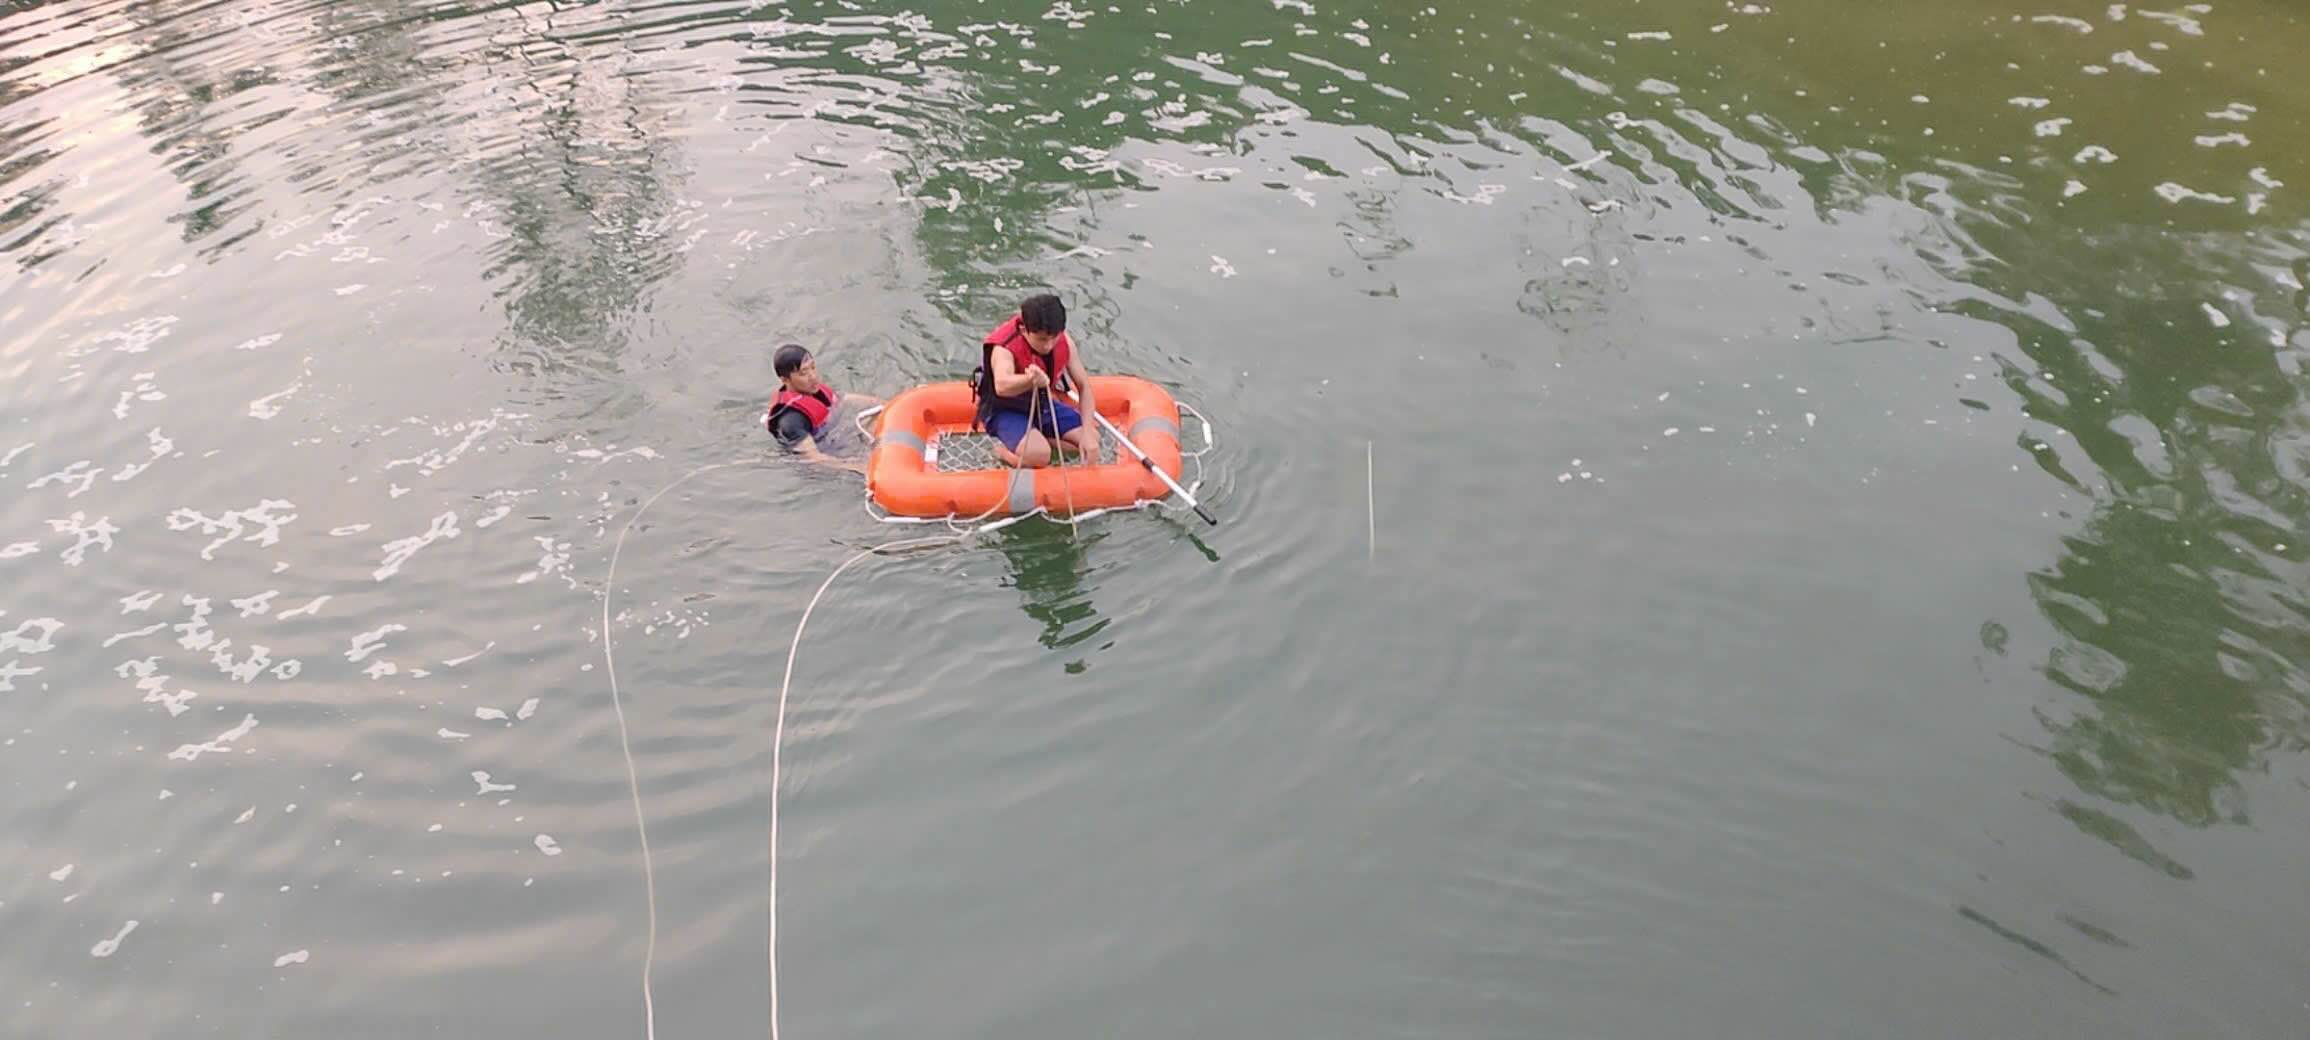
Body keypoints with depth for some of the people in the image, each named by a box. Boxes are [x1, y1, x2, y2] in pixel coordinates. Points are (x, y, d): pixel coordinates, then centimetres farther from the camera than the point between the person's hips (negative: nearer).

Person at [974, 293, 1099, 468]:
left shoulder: (1064, 342, -16)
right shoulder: (1004, 348, -32)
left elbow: (1084, 386, -10)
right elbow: (1001, 386, -54)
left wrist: (1087, 433, -20)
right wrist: (1030, 380, -76)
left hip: (1042, 404, 6)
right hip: (1005, 410, -6)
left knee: (1092, 443, -6)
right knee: (1038, 455, -33)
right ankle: (1004, 450, -2)